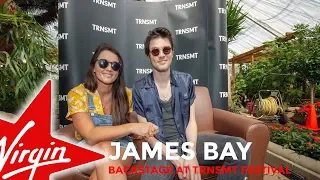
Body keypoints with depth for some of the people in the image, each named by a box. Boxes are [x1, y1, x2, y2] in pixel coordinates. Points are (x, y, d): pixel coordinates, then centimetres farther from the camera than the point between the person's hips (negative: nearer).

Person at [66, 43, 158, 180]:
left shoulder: (127, 94, -3)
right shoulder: (77, 94, -12)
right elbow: (90, 136, -26)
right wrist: (131, 127, -34)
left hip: (122, 149, 0)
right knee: (104, 148, -34)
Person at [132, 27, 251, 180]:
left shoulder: (186, 81, 4)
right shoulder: (139, 89, -3)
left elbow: (191, 121, 2)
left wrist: (192, 154, -16)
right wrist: (174, 158, -15)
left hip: (188, 141, 4)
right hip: (162, 148, -3)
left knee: (240, 148, -17)